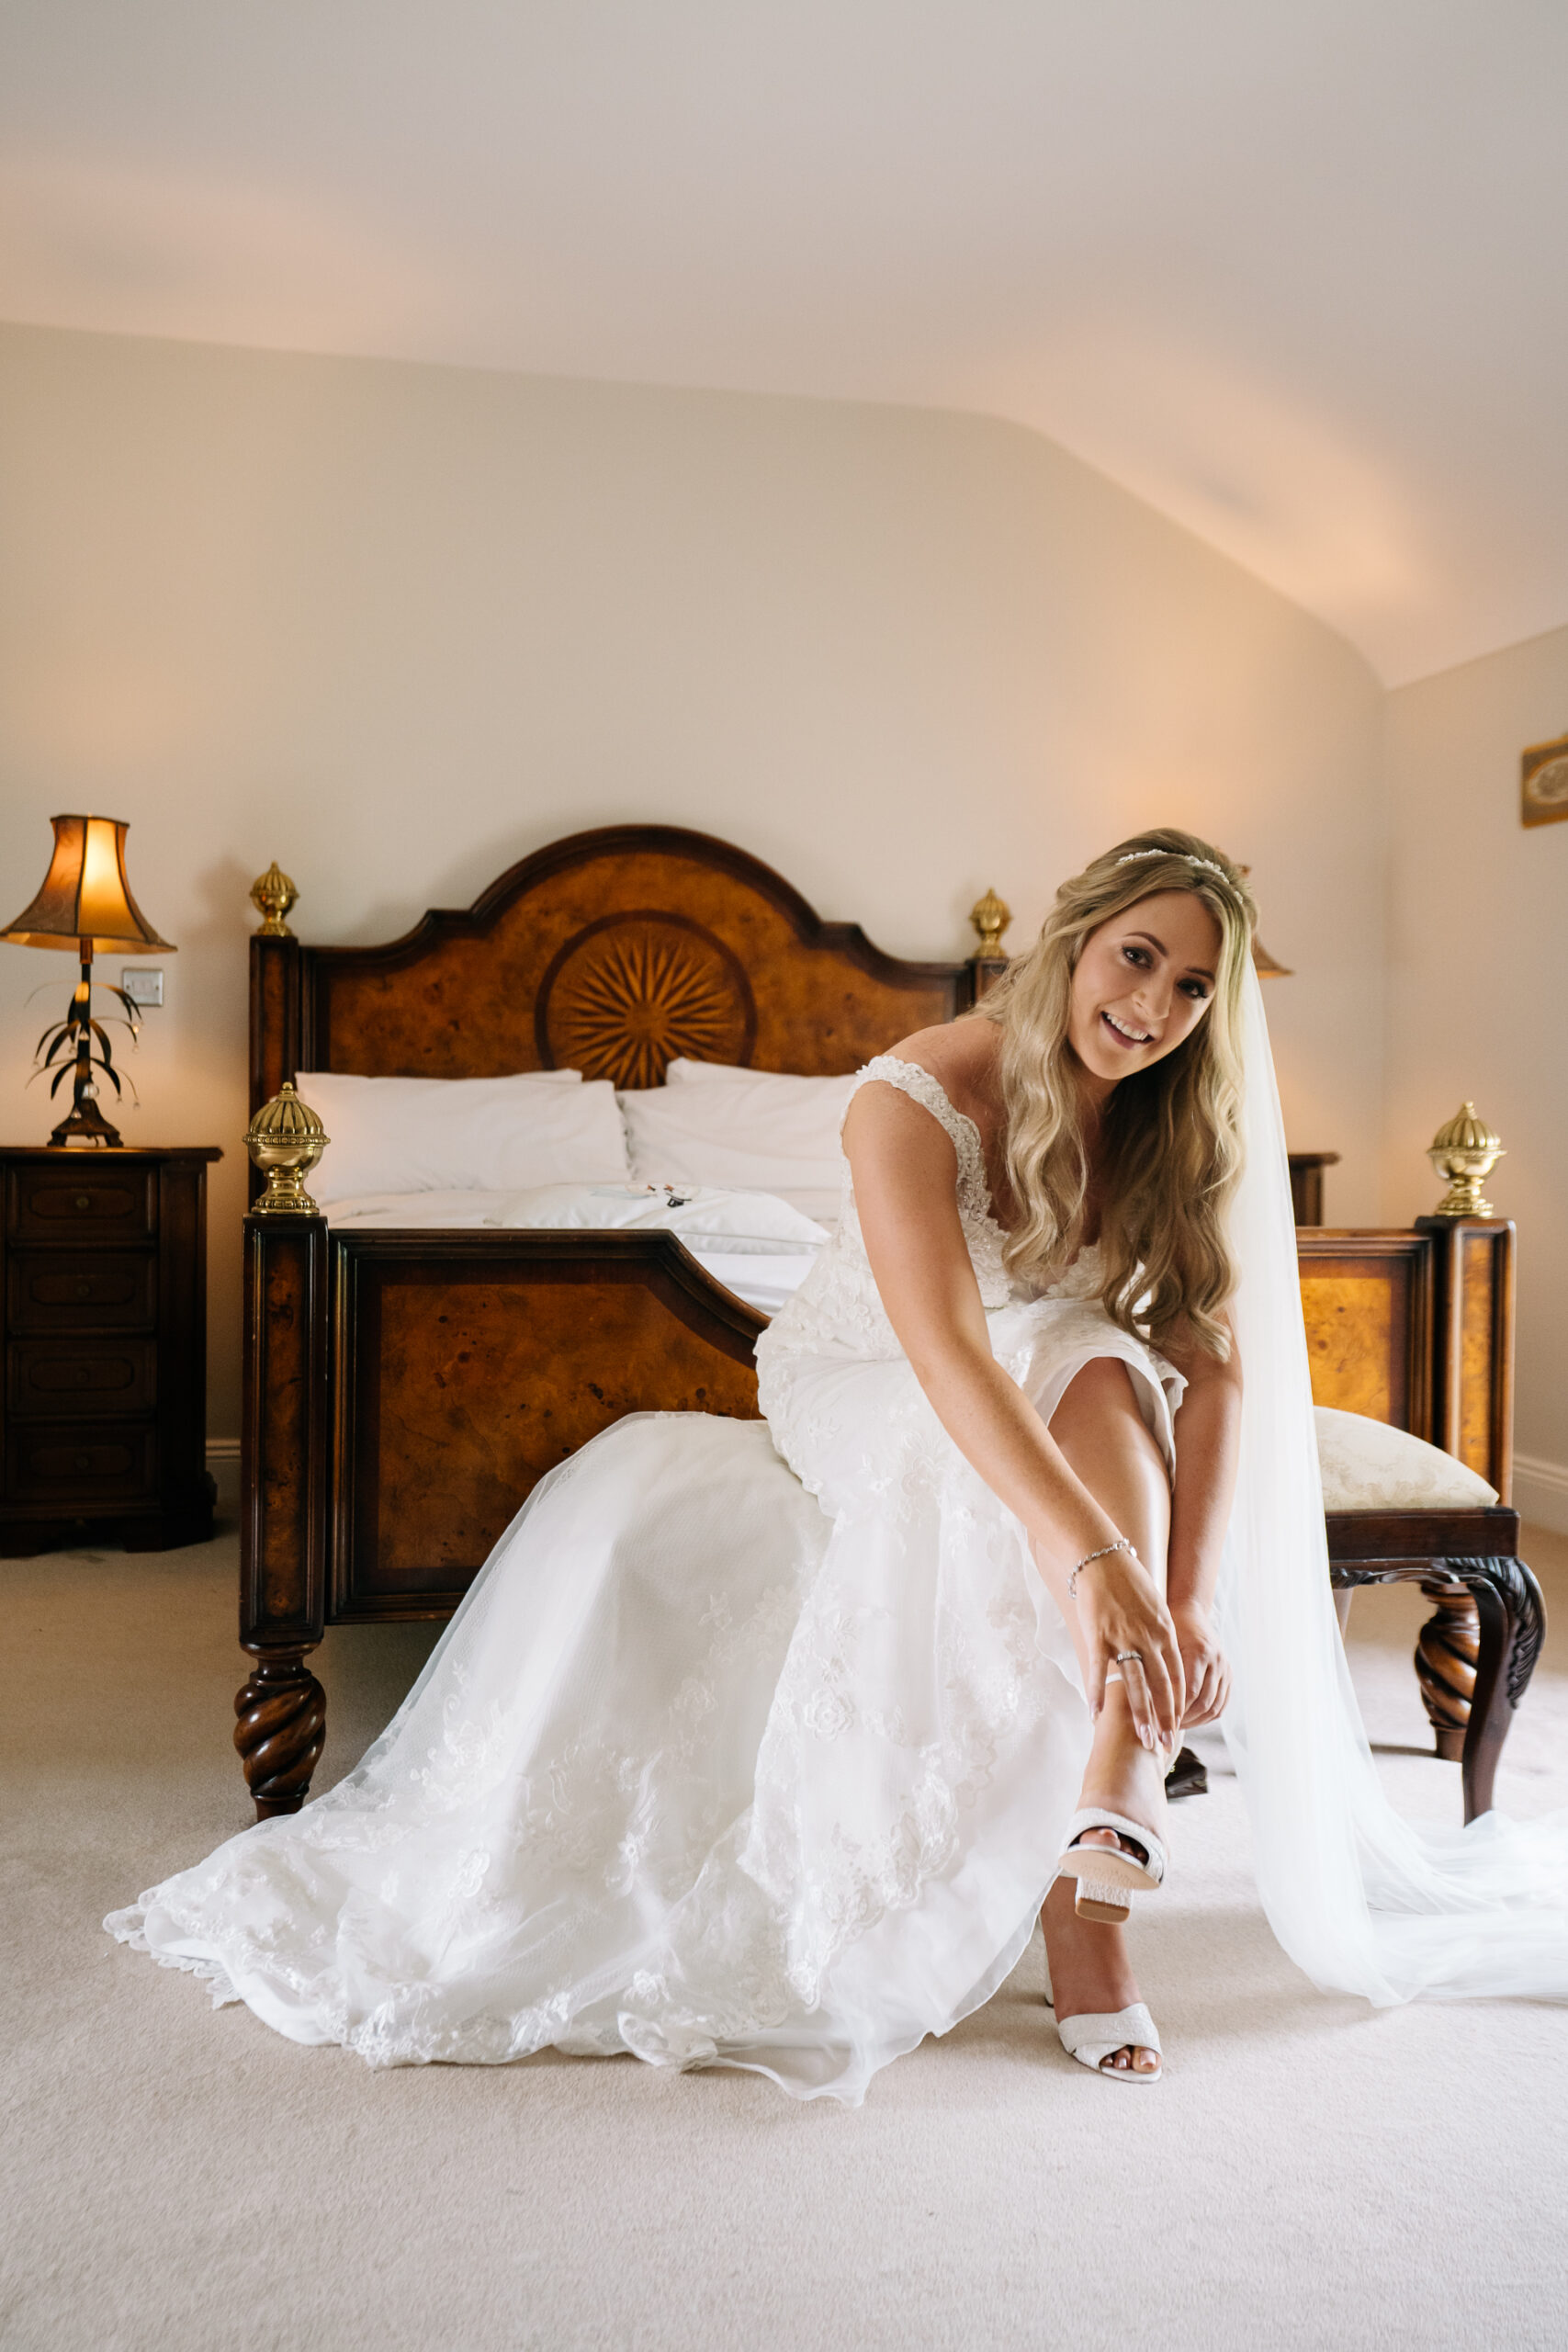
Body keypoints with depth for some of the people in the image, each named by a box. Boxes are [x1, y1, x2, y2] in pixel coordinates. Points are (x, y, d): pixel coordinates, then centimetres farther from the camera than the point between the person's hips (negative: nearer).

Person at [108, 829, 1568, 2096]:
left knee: (1102, 1385, -31)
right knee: (1091, 1375, -31)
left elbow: (1226, 1366, -19)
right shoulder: (916, 1101, -27)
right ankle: (1103, 1846, -28)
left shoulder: (1191, 1132, -12)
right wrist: (1097, 1557, -51)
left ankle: (1093, 1865, -36)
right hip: (866, 1397, -3)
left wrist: (1189, 1593, -33)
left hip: (1061, 1395, 3)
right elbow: (947, 1354, -40)